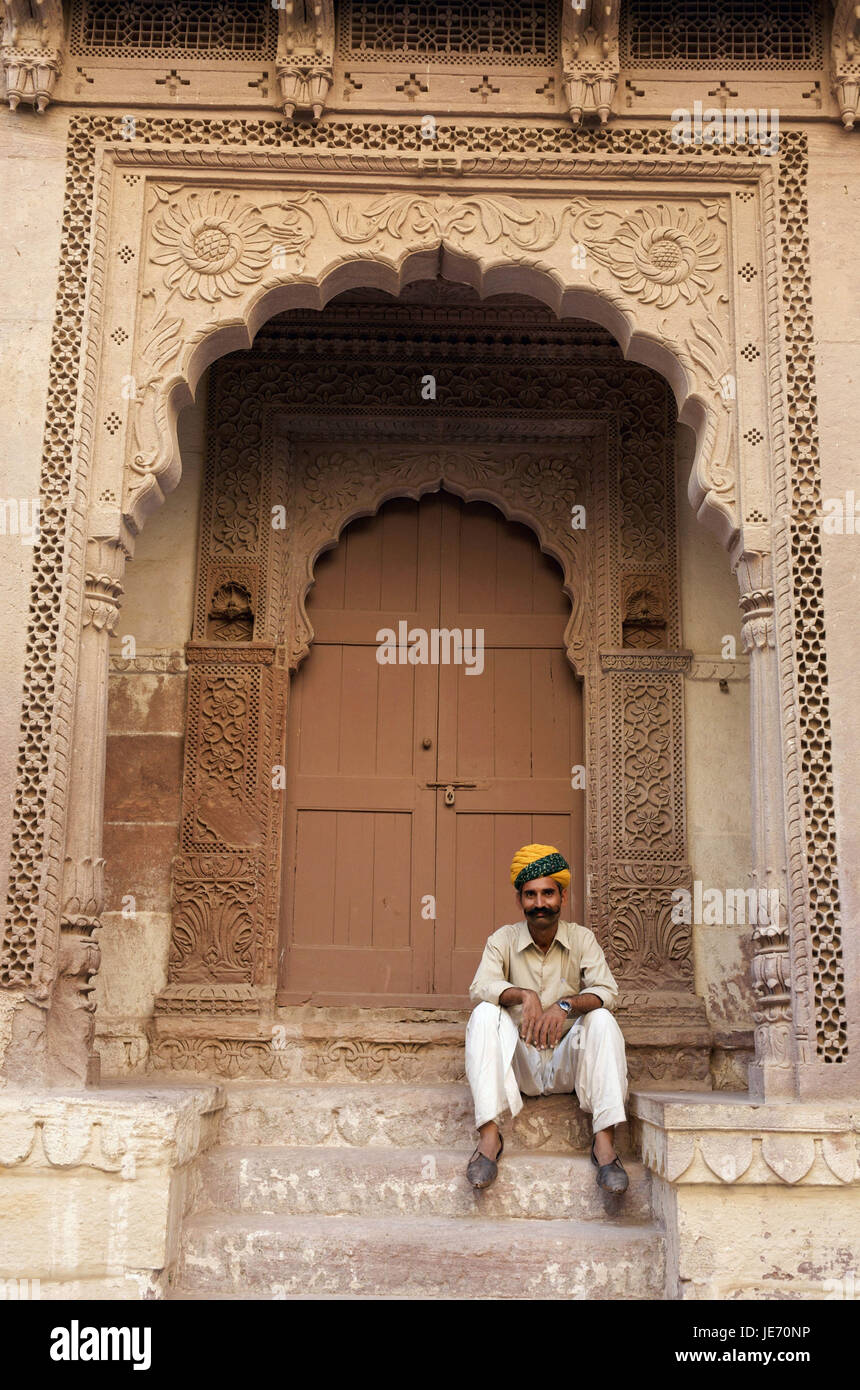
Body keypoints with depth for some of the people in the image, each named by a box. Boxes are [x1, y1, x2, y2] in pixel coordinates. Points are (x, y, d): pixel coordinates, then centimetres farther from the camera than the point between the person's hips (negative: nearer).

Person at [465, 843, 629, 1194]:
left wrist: (566, 1004, -34)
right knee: (485, 1014, -25)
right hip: (518, 1066, 0)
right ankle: (489, 1136, -30)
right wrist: (523, 995, -36)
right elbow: (480, 988, -17)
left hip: (566, 1065, 0)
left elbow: (607, 991, -14)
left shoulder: (581, 939, 0)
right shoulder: (503, 940, -1)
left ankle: (604, 1141, -29)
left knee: (601, 1019, -26)